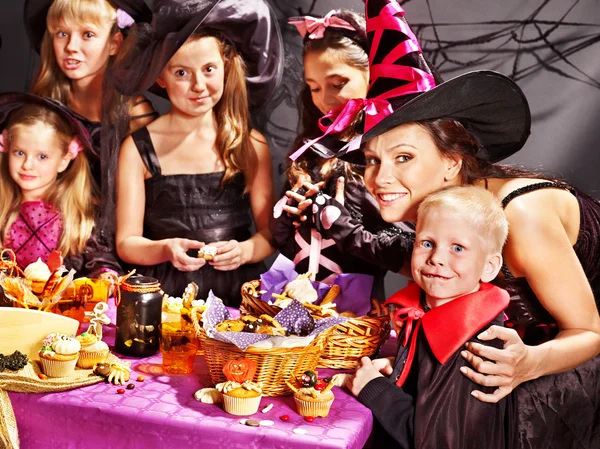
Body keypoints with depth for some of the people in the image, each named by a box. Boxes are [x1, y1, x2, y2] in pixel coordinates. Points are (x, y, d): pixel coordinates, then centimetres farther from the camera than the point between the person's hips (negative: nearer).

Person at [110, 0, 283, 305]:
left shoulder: (252, 145, 6)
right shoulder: (138, 147, 3)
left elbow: (270, 232, 8)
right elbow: (127, 243, 3)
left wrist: (246, 250, -13)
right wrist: (165, 249, -17)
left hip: (237, 293, 1)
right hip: (164, 294, -1)